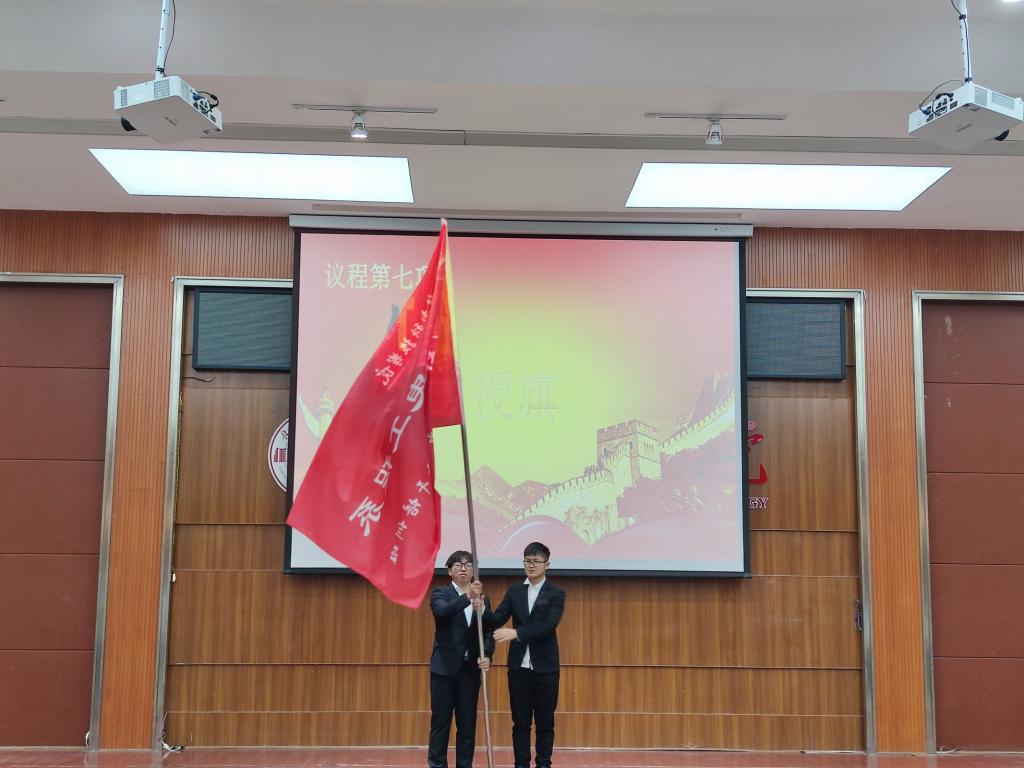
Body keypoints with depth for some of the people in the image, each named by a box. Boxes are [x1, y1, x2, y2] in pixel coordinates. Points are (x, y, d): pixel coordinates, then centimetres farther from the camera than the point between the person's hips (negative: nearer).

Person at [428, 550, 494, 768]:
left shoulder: (482, 599, 10)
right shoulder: (440, 593, -1)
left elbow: (488, 632, 3)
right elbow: (442, 611, -24)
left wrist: (487, 656, -16)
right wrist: (467, 597, -38)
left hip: (470, 668, 3)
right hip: (444, 667, -3)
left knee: (468, 722, 7)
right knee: (441, 721, 1)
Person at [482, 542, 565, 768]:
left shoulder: (556, 594, -3)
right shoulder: (514, 591, 8)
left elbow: (549, 625, -18)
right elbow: (497, 620, -1)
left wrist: (516, 633, -30)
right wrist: (481, 609, -23)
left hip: (545, 667, -2)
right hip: (519, 666, 3)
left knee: (545, 722, 6)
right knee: (520, 722, 7)